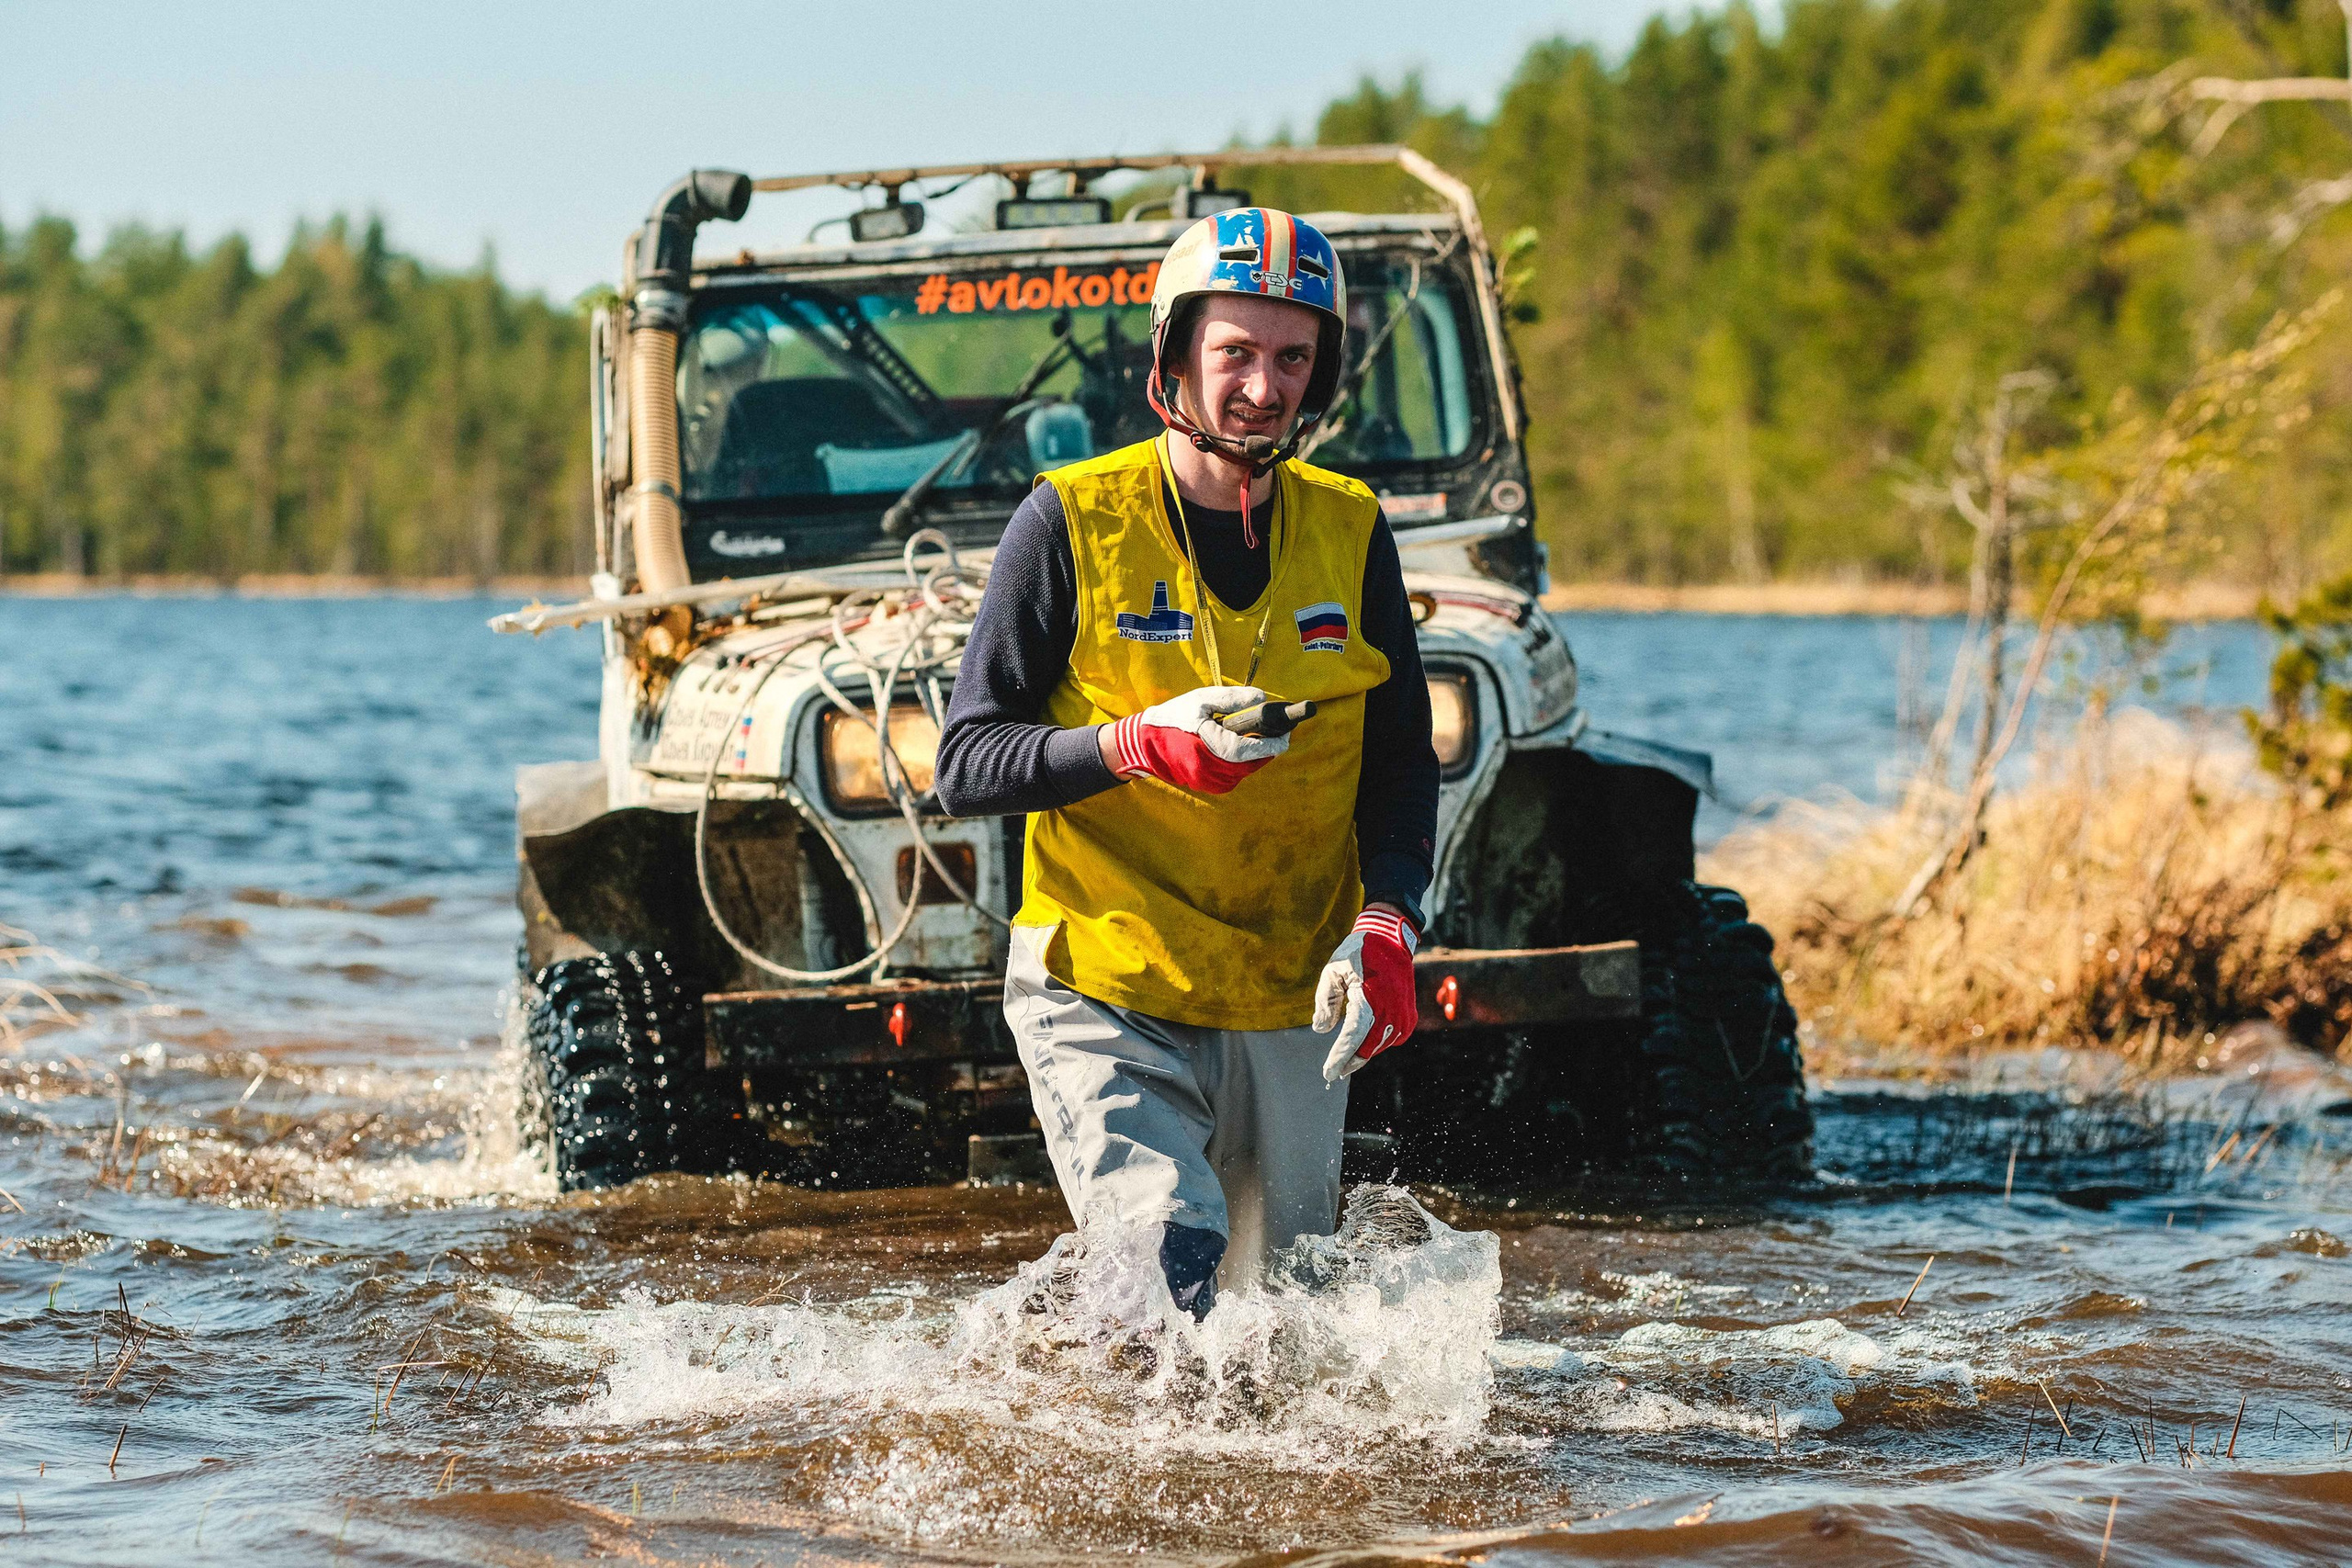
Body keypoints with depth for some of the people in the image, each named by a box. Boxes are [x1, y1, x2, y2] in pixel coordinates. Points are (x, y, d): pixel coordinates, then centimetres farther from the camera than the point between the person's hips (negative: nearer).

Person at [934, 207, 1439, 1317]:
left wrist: (1386, 925, -9)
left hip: (1289, 1015, 4)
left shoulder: (1349, 531, 5)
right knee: (1167, 1255, -26)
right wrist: (1136, 746, -23)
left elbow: (1401, 767, 9)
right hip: (1104, 1004, -4)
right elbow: (965, 767, -6)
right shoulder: (1075, 520, -6)